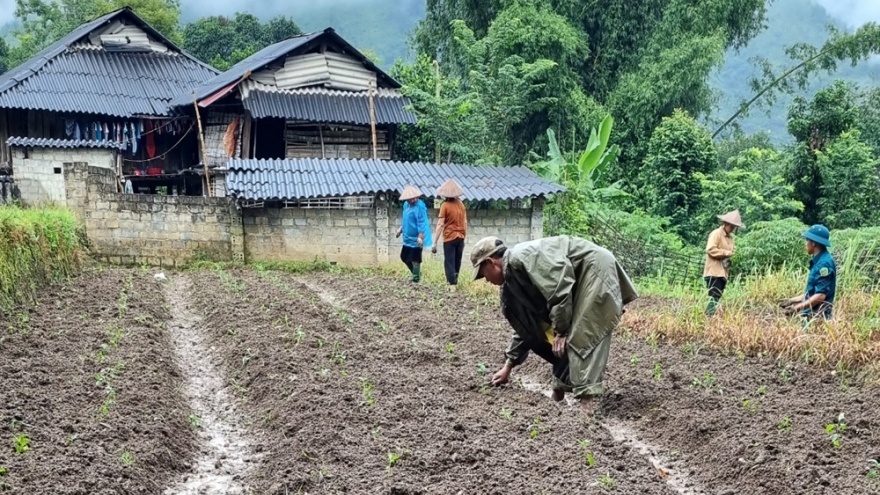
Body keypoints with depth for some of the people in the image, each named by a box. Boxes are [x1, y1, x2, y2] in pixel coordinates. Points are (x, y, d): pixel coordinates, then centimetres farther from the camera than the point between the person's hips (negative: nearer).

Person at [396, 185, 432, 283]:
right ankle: (416, 273, 35)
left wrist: (420, 237, -27)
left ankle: (416, 278, 16)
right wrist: (401, 229, 16)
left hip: (416, 239, -9)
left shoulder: (420, 206, -20)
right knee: (404, 257, 17)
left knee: (415, 259, 1)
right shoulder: (406, 204, 6)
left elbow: (422, 223, -23)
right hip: (408, 238, 9)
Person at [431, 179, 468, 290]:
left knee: (449, 263, 0)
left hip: (450, 238, -5)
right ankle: (455, 282, 29)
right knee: (457, 262, 17)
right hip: (460, 237, 5)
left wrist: (435, 243, -15)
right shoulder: (461, 204, 3)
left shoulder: (445, 205, -13)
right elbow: (465, 222, 9)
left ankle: (452, 285, -6)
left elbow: (440, 224, -16)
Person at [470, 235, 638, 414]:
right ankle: (560, 390, 18)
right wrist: (508, 366, 28)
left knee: (582, 336, -17)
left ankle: (586, 401, -22)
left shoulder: (519, 259, -18)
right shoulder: (510, 279, 14)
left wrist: (561, 330, -21)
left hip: (595, 269, -10)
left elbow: (559, 281, -27)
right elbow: (525, 325, 23)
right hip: (579, 280, 10)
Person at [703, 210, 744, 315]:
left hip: (723, 273, 8)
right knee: (714, 298, -15)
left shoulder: (730, 237, 19)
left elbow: (731, 251, 26)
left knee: (717, 299, 5)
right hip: (714, 272, -8)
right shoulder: (716, 234, -7)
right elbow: (710, 249, -18)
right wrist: (726, 253, -17)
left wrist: (733, 253, 3)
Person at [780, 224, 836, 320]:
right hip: (811, 314, 9)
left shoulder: (824, 263, -17)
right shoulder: (818, 261, 13)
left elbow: (820, 296, -22)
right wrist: (793, 300, 21)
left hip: (817, 317, -9)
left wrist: (798, 308, -21)